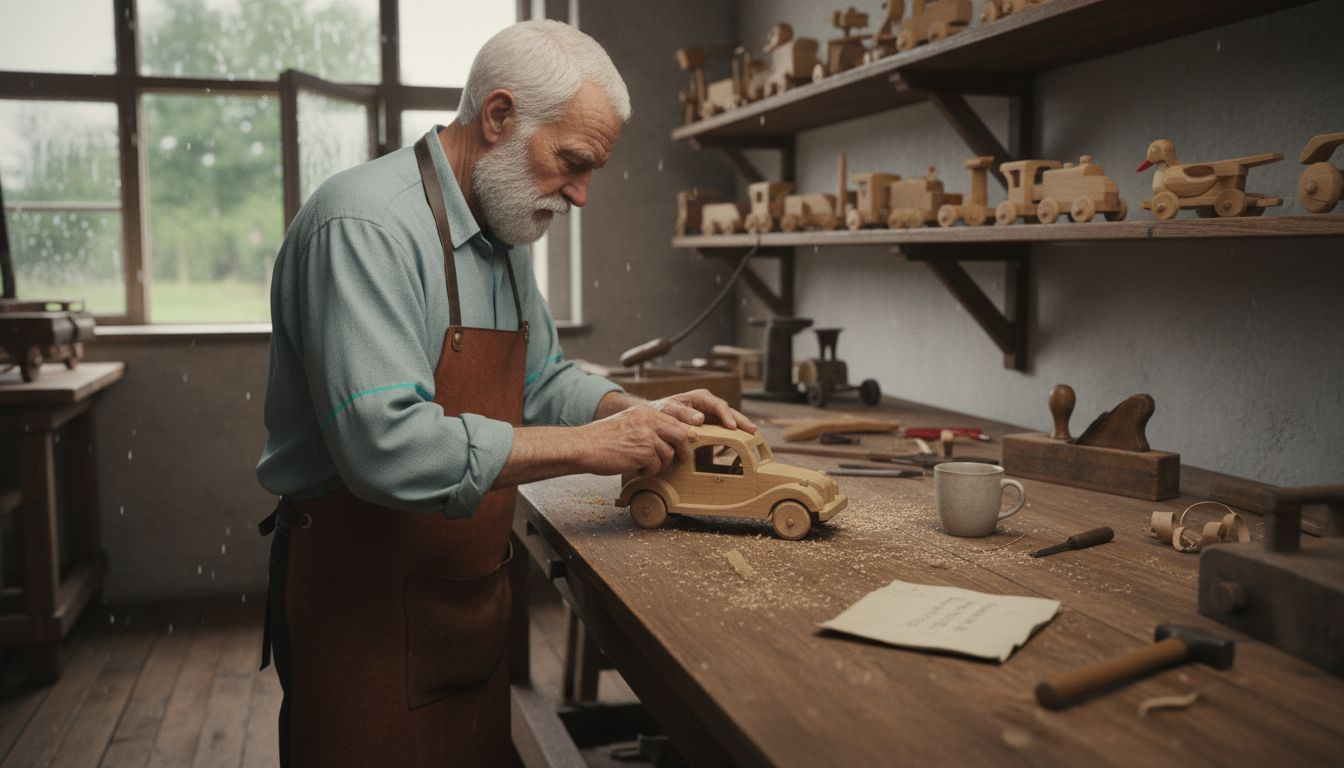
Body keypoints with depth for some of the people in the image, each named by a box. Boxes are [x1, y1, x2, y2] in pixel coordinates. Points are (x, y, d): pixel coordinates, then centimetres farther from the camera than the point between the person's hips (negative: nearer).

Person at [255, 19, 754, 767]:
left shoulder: (504, 234, 7)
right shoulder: (363, 225, -22)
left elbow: (543, 381, 17)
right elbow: (389, 448, -32)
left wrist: (636, 412, -2)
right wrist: (589, 445, -24)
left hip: (473, 587, 8)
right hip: (363, 597, -8)